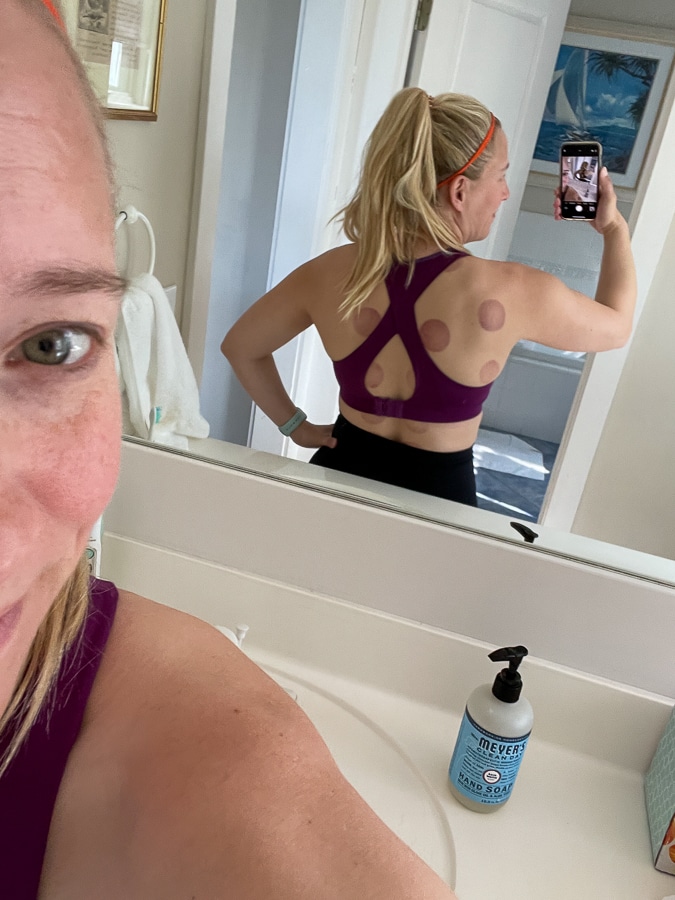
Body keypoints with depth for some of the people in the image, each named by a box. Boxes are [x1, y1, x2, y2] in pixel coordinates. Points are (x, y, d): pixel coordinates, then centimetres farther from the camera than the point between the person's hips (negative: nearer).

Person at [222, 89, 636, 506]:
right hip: (438, 489, -2)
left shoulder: (333, 273, -14)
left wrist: (295, 425, 9)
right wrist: (616, 229, 14)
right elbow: (616, 326, 0)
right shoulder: (509, 292, -22)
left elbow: (240, 347, 2)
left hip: (342, 470, 2)